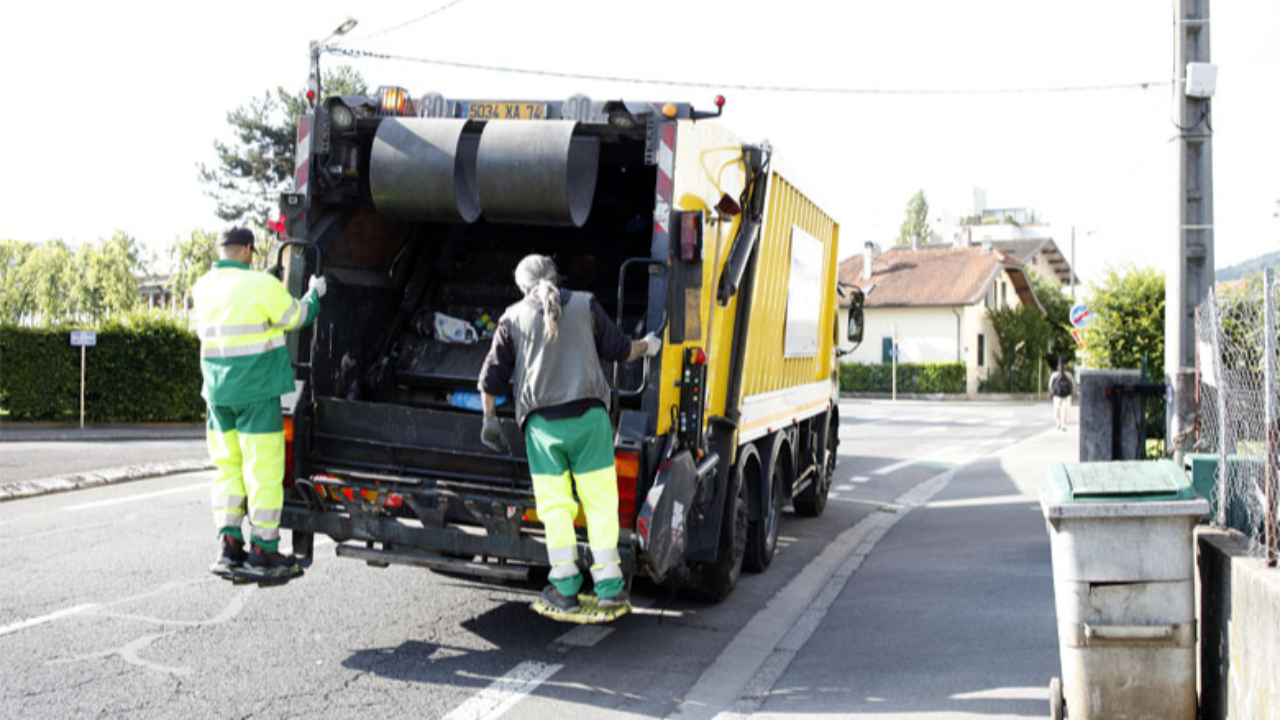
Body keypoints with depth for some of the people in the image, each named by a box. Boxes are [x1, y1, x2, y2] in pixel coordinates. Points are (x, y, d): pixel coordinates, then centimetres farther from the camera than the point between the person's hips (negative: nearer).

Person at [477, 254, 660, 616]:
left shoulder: (513, 318, 8)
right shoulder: (585, 305, 8)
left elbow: (492, 378, 9)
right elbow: (620, 350, 12)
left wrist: (490, 420, 21)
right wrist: (648, 346, 32)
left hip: (541, 421, 0)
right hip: (588, 415, 0)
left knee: (555, 505, 5)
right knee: (600, 500, 4)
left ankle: (565, 588, 7)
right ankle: (609, 586, 4)